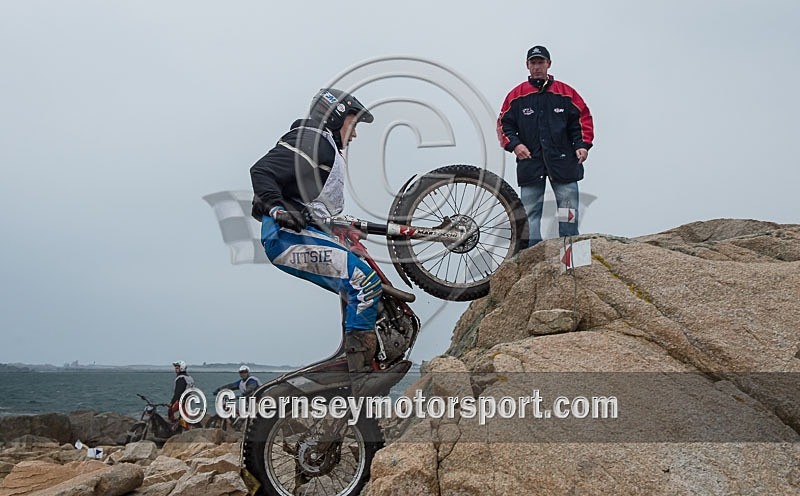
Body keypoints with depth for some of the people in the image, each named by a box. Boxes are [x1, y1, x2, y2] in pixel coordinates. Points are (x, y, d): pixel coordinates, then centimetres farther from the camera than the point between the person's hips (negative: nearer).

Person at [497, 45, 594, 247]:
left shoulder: (565, 92, 6)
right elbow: (504, 124, 8)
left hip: (562, 161, 0)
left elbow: (583, 119, 9)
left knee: (569, 213, 1)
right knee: (530, 213, 2)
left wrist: (583, 145, -4)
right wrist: (514, 144, -8)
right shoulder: (517, 95, 6)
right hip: (530, 162, 0)